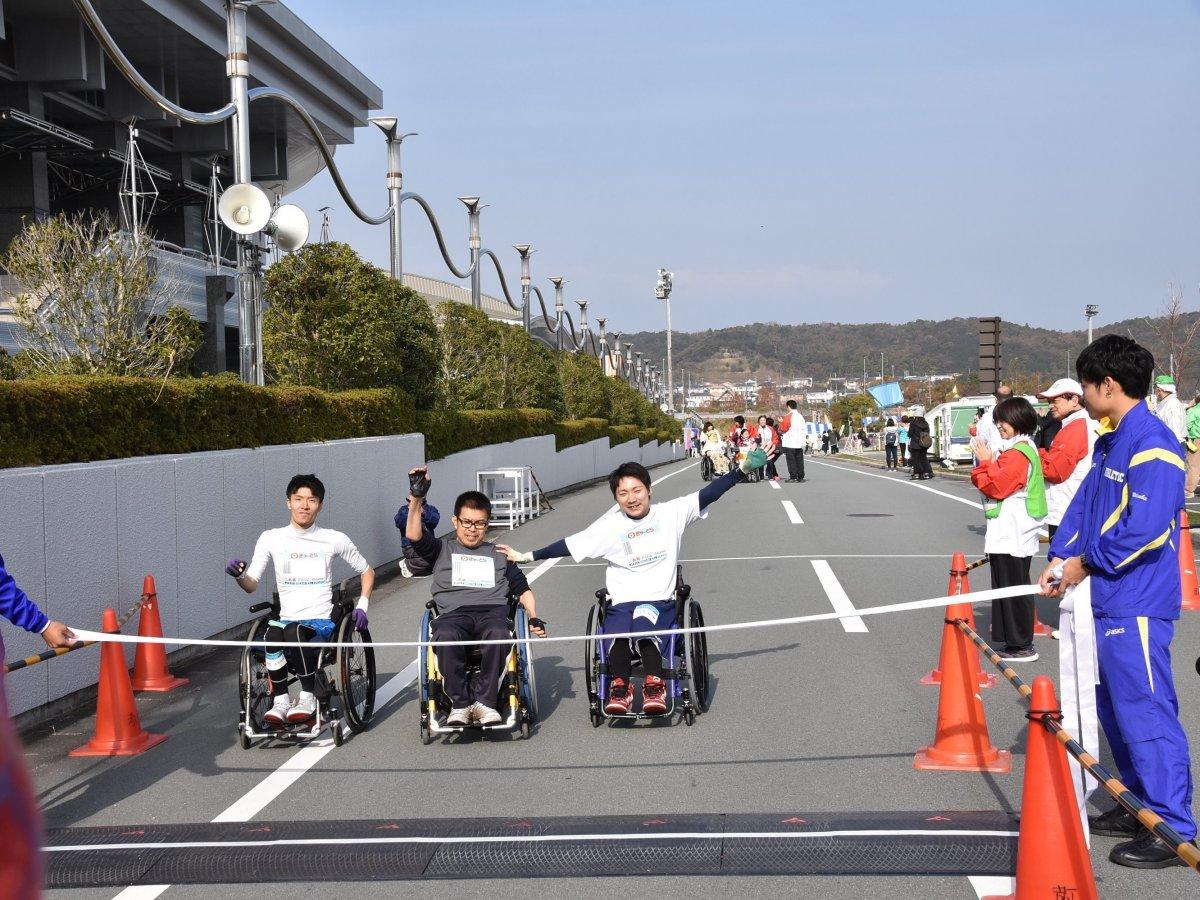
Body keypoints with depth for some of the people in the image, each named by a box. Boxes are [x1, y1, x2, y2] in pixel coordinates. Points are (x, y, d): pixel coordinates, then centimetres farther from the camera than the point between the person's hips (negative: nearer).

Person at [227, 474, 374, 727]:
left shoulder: (334, 540, 6)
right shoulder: (271, 539, 8)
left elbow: (366, 572, 19)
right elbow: (251, 585, 7)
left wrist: (362, 606, 4)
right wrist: (238, 575, -16)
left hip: (322, 621, -2)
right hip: (287, 619, 2)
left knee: (294, 631, -36)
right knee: (273, 633, -35)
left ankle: (308, 697, -19)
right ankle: (280, 700, -19)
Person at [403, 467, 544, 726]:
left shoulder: (498, 554, 30)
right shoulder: (442, 549, 23)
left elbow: (522, 588, 28)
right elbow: (414, 535, 4)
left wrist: (534, 618, 10)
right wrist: (416, 498, -9)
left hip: (492, 611, 1)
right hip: (453, 615, -1)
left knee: (497, 634, -37)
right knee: (445, 636, -38)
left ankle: (485, 702, -27)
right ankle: (459, 704, -28)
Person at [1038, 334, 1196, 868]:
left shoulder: (1151, 443, -17)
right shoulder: (1110, 443, 13)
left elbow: (1146, 527, -24)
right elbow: (1084, 503, 15)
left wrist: (1087, 564, -14)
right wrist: (1060, 558, 0)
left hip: (1138, 603, -10)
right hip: (1109, 600, 10)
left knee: (1145, 712, -7)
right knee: (1115, 706, 18)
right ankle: (1142, 807, 30)